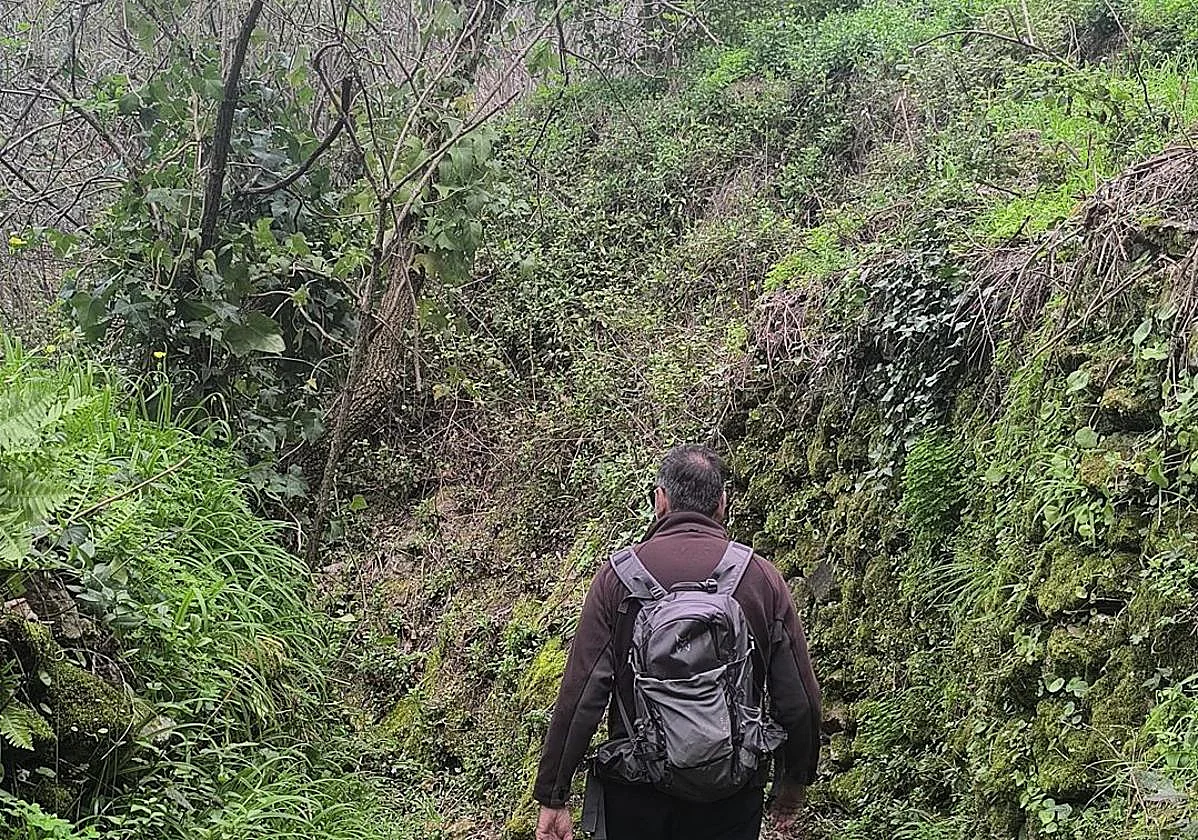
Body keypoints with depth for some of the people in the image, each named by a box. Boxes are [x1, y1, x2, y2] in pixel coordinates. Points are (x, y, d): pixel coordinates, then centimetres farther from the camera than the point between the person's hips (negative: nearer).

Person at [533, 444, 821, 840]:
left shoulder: (617, 575, -7)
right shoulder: (764, 578, -4)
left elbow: (580, 694, -10)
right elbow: (799, 700, 0)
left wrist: (552, 796, -3)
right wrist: (793, 782, 16)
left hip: (635, 792, 0)